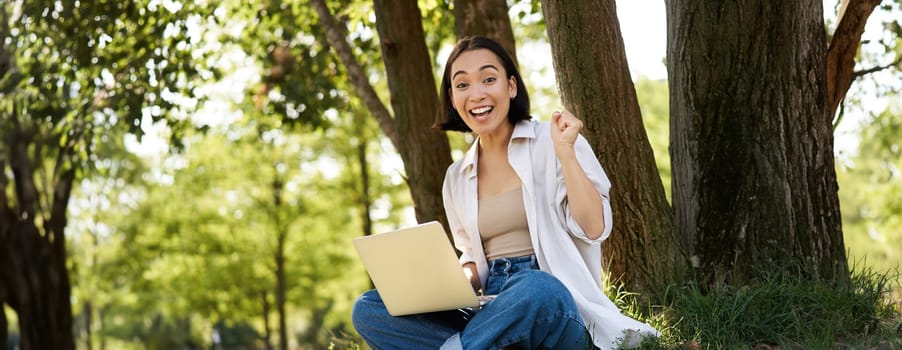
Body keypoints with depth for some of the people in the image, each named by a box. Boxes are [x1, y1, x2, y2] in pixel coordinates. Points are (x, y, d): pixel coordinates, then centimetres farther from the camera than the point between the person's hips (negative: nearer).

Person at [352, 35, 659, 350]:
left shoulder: (550, 142, 1)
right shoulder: (457, 179, 16)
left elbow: (593, 228, -8)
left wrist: (565, 151, -15)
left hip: (556, 304, -5)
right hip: (493, 311, 5)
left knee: (534, 289, -42)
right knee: (367, 309, -15)